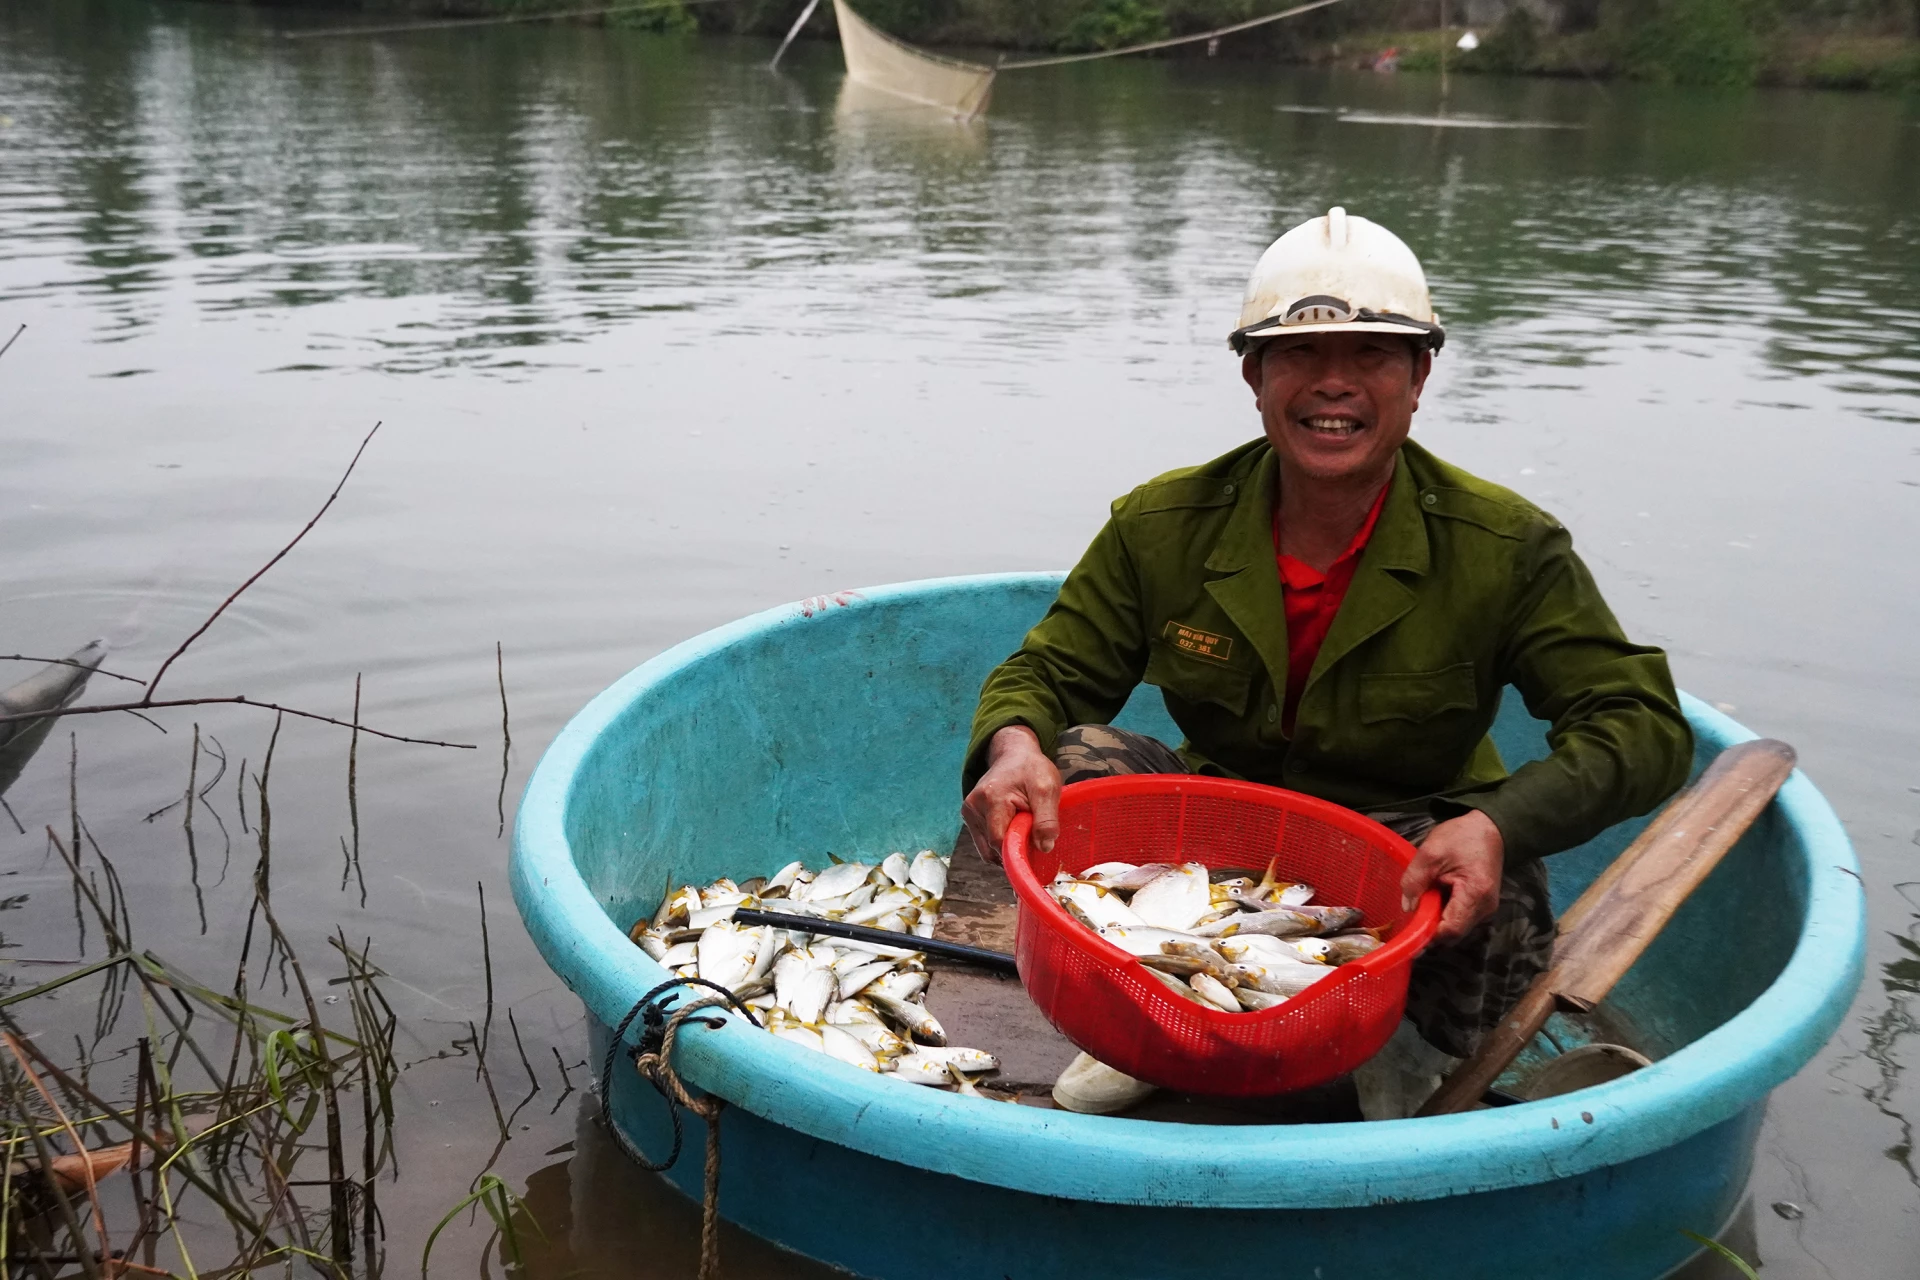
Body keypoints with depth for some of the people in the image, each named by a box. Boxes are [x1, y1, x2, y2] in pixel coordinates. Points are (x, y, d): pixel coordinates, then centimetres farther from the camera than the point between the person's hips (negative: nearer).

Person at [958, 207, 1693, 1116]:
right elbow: (1045, 673, -2)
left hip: (1408, 847, -2)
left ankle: (1422, 1075, 4)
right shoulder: (1163, 527, -9)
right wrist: (1014, 745, -30)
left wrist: (1498, 825, -36)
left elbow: (1643, 725, -16)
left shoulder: (1505, 549, -15)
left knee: (1498, 909, -34)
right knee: (1077, 763, -22)